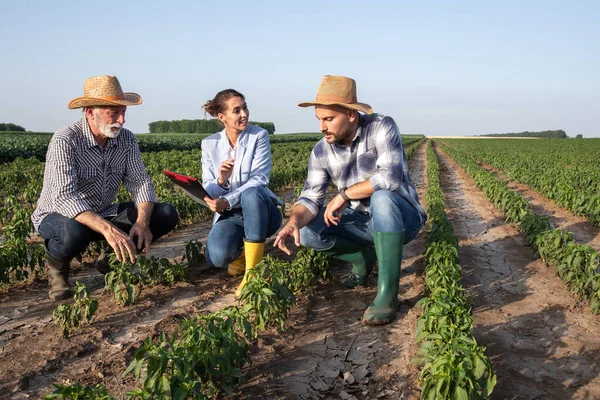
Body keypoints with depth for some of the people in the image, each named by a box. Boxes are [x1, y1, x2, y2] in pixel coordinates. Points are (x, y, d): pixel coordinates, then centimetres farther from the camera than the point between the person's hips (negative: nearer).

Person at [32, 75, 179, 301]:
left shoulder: (126, 139, -7)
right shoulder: (65, 140, -25)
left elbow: (140, 181, -10)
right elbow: (63, 197, -35)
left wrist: (142, 222, -31)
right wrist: (108, 229, -49)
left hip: (104, 214, 5)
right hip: (59, 216, -5)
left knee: (166, 215, -13)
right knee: (74, 233, -42)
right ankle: (57, 263, -4)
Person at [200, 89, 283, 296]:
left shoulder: (259, 135, -5)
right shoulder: (210, 144, 3)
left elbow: (259, 180, -16)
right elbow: (208, 191, -2)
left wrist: (227, 201, -28)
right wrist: (220, 181, -25)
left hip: (260, 210, -2)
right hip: (230, 215, 2)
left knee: (251, 193, -39)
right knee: (217, 257, -30)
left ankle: (252, 272, -31)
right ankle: (241, 251, 10)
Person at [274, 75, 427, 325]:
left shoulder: (382, 128, -22)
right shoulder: (321, 151, -6)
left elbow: (390, 178, -35)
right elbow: (310, 198, -10)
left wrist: (344, 195, -26)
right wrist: (294, 221, -32)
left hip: (402, 219, -5)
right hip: (364, 222, 5)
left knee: (382, 199, -39)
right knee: (307, 231, -14)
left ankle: (388, 293, -30)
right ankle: (364, 256, 10)